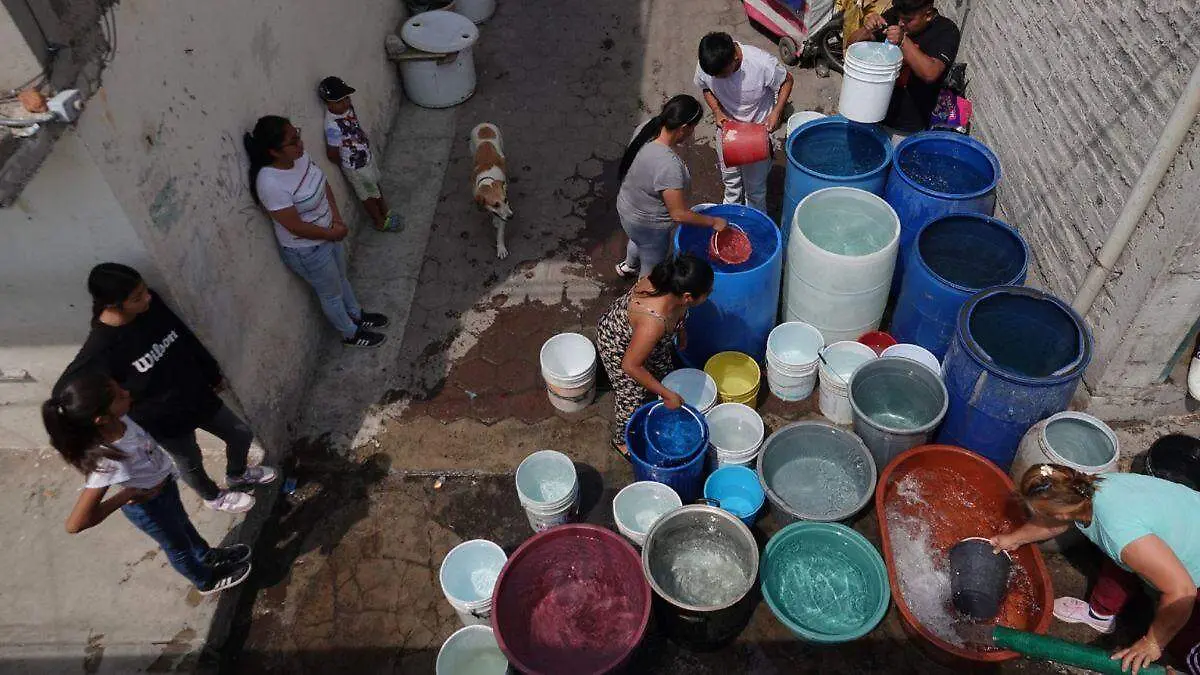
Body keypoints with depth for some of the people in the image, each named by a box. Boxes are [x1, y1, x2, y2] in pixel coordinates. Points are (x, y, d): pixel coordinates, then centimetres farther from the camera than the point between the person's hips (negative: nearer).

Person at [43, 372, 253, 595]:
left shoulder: (119, 418, -29)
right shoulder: (107, 461, -45)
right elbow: (75, 524, -44)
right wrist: (127, 494, -34)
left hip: (165, 481, 6)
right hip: (149, 505, -5)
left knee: (183, 523, 34)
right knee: (178, 545, 25)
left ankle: (208, 556, 64)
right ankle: (207, 581, 55)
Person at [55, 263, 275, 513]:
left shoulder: (151, 303, -16)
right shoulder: (101, 348, -32)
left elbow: (187, 338, 0)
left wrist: (213, 373, 12)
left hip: (198, 395, 5)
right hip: (166, 420, -5)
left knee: (242, 434, 21)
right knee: (191, 464, 22)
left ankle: (237, 474, 54)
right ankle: (214, 497, 54)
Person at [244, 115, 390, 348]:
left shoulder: (299, 156, -14)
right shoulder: (271, 184, -36)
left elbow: (323, 184, 2)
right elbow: (296, 227, -28)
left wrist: (337, 219, -7)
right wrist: (332, 234, -15)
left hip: (328, 234, 7)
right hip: (307, 251, -7)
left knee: (341, 278, 31)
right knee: (332, 294, 18)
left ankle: (357, 315, 56)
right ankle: (350, 334, 43)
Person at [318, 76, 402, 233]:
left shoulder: (348, 107, -13)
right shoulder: (333, 126, -35)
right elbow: (332, 155, -25)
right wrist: (346, 164, -9)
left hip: (367, 157, 7)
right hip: (357, 168, -7)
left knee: (376, 186, 28)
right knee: (369, 196, 16)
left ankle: (385, 212, 52)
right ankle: (381, 223, 39)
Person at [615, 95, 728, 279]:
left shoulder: (645, 129, -17)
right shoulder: (668, 165, -41)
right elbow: (679, 214, -33)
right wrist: (713, 222, -20)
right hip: (650, 226, -8)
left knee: (639, 241, 41)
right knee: (652, 270, 22)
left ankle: (629, 266, 71)